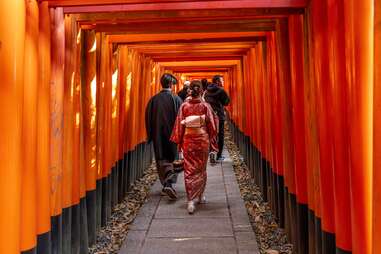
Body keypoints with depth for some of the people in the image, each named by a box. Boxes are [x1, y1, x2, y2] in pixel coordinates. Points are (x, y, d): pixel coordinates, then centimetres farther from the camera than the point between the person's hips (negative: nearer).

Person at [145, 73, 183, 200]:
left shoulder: (153, 99, -1)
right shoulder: (176, 99, -7)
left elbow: (148, 118, 4)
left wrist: (150, 135, 13)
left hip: (157, 135, 2)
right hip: (172, 134, -2)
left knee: (161, 160, 12)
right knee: (170, 158, 8)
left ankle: (166, 184, 18)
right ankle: (168, 184, -8)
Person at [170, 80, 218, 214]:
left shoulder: (184, 106, -5)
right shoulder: (205, 106, -7)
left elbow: (179, 124, -2)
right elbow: (211, 125, -3)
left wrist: (179, 141, 7)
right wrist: (211, 140, 9)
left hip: (188, 140, 0)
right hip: (202, 140, 0)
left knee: (189, 169, 4)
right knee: (201, 168, 16)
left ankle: (191, 200, -4)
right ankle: (200, 195, 28)